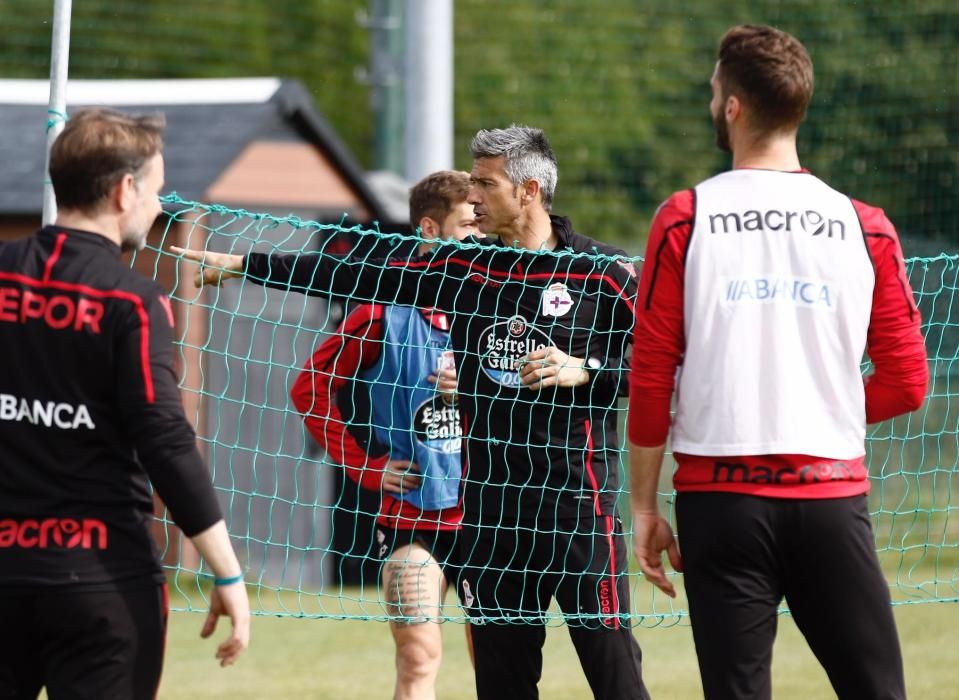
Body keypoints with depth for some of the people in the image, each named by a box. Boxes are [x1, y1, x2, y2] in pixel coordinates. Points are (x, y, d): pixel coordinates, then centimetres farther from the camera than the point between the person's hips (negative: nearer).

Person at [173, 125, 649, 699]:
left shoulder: (604, 272, -3)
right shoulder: (462, 267, 11)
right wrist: (242, 265, 13)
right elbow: (357, 277, 13)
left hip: (580, 503, -5)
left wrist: (585, 370, -16)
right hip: (489, 508, 5)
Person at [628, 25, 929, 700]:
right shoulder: (867, 229, 3)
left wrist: (644, 507, 6)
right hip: (833, 496, 1)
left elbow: (649, 381, -1)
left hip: (721, 497, -1)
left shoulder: (683, 220, -1)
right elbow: (906, 385, 6)